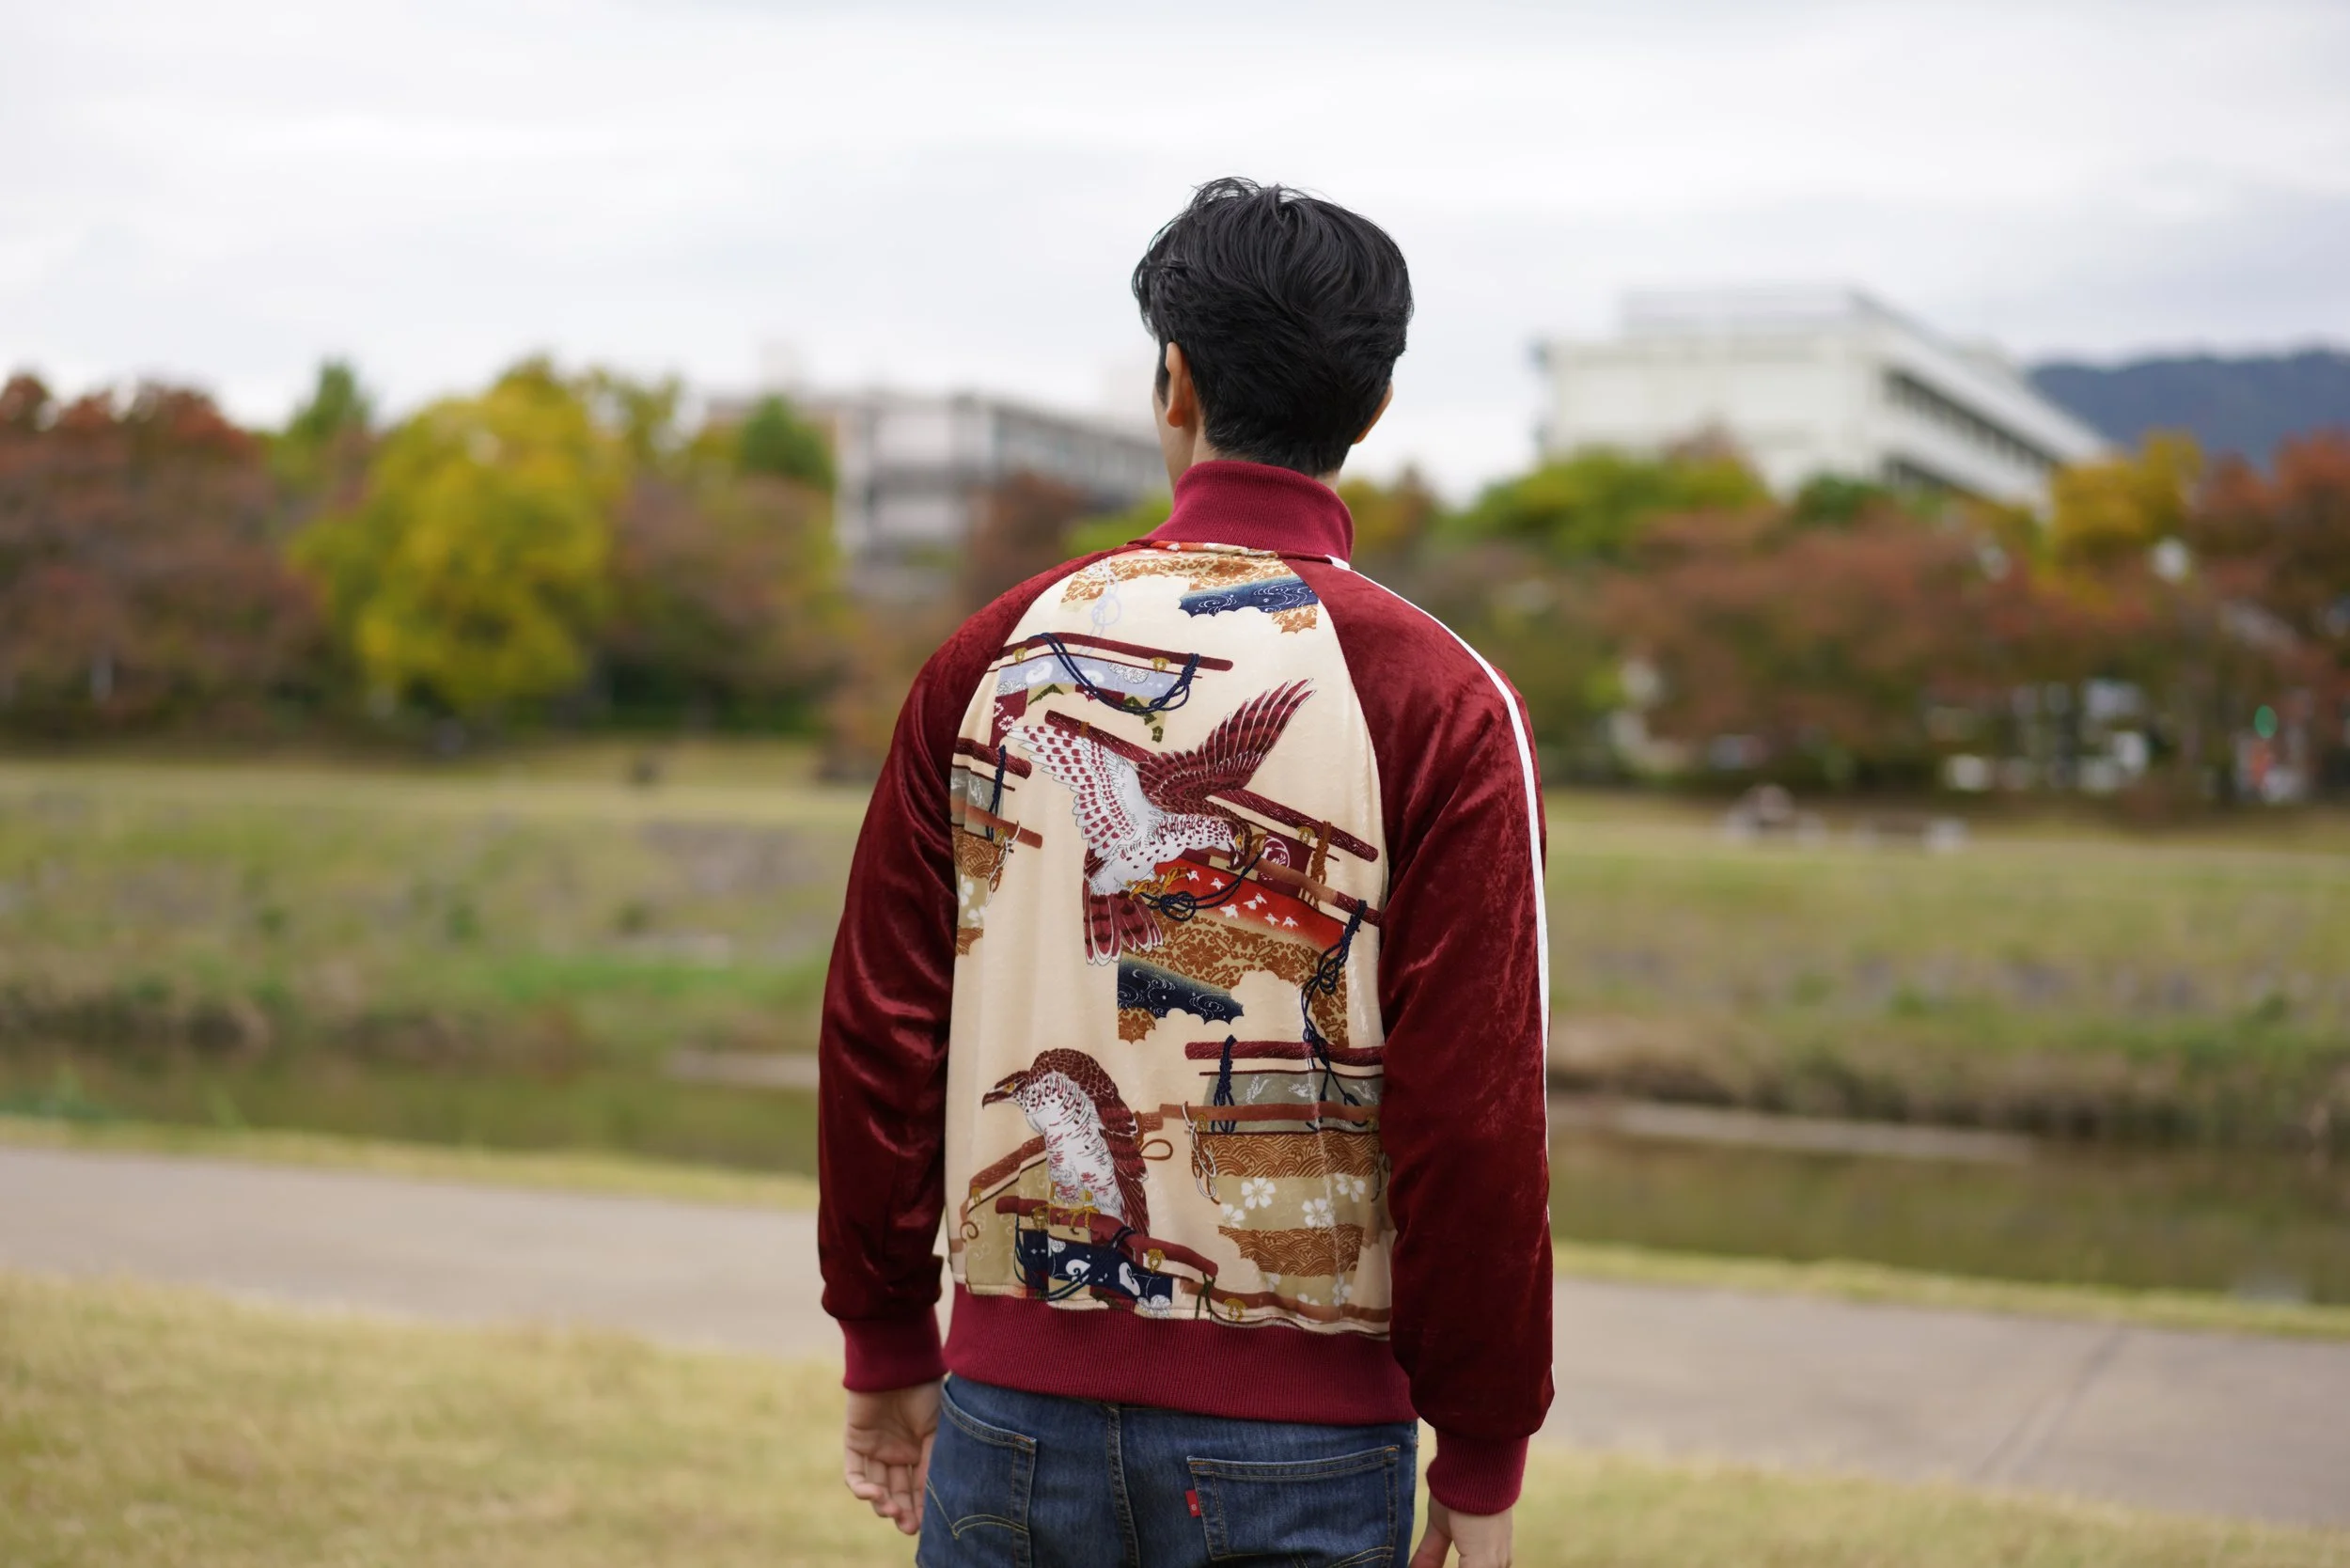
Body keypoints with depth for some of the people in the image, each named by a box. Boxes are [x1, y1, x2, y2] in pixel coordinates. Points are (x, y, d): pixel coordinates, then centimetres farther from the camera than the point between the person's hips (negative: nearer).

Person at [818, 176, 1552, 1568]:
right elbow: (1476, 1115, -11)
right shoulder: (1439, 704, -8)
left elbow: (879, 1024, 3)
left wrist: (889, 1346, 15)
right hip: (1299, 1443, -2)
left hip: (1014, 1417, 3)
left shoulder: (998, 653, 1)